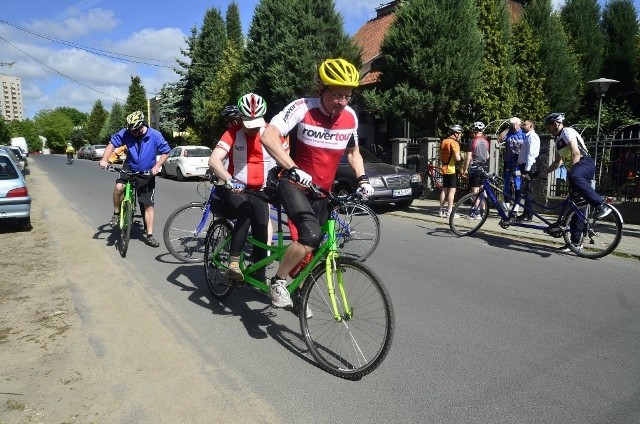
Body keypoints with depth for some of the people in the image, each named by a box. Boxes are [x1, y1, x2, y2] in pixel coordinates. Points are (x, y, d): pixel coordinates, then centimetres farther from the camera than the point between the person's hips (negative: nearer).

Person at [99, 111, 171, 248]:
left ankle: (149, 235, 10)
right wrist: (104, 160, -16)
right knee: (119, 187, -29)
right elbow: (112, 143, -2)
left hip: (147, 174, -1)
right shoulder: (125, 133, -13)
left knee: (148, 205, 1)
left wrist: (157, 166, -19)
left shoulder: (155, 135, -16)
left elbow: (166, 152, -7)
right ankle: (116, 214, -1)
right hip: (129, 168, 1)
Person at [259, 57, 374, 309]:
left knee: (313, 248, 13)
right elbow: (268, 136, -30)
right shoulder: (303, 108, -20)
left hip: (322, 191, 6)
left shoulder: (350, 117, -4)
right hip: (294, 184, -5)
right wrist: (293, 169, -42)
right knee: (310, 236, -29)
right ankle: (278, 282, -5)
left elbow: (353, 152, 14)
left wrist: (362, 178, -2)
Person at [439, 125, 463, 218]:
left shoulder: (443, 141, 13)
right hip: (452, 169, -8)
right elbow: (457, 158, -20)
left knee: (444, 189, 12)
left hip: (444, 169, 8)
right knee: (452, 190, -4)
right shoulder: (454, 142, -13)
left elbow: (440, 157, 19)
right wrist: (462, 158, 0)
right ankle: (449, 212, -4)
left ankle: (442, 210, 16)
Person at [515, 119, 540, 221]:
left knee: (527, 191, -8)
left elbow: (531, 154, -18)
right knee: (526, 191, 11)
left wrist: (526, 170, -21)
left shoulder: (532, 136, -10)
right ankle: (527, 213, 17)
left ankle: (528, 215, -5)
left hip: (528, 167, -10)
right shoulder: (528, 136, 20)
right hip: (525, 165, 10)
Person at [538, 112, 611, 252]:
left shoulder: (567, 132, -4)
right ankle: (576, 242, 7)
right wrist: (542, 172, 23)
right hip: (575, 170, 9)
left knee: (574, 177, -44)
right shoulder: (557, 140, 24)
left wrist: (570, 173, -22)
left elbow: (576, 153, -17)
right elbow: (558, 162, 31)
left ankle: (601, 206, -41)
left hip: (585, 163, -9)